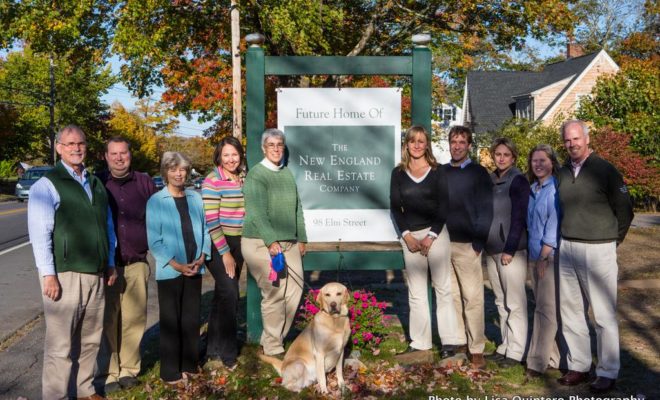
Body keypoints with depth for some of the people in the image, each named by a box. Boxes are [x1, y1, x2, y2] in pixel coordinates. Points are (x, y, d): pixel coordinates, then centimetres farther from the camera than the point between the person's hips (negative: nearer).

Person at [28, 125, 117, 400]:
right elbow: (39, 234, -11)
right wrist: (48, 274, -16)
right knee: (61, 345, -2)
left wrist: (110, 264, 16)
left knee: (90, 340, 14)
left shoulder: (95, 183, 16)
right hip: (64, 274, -6)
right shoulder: (47, 185, -5)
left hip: (96, 275, 6)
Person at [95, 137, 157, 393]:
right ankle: (108, 373, 13)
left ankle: (129, 369, 18)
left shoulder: (144, 183, 8)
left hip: (136, 264, 1)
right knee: (108, 320, 2)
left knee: (133, 319, 5)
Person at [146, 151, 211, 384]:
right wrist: (176, 264, -14)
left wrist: (202, 257, -5)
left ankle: (189, 365, 25)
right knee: (171, 321, 5)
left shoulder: (195, 198, 5)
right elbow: (154, 240, -8)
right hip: (170, 271, -4)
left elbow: (204, 230, 9)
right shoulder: (156, 201, -6)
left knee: (191, 319, 12)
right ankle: (170, 372, 15)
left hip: (194, 268, 4)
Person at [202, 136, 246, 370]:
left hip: (238, 243, 7)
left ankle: (214, 352, 24)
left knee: (223, 296, 13)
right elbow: (211, 221, -15)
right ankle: (227, 355, 3)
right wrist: (225, 252, -15)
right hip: (218, 245, -7)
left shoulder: (243, 180, 9)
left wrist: (237, 250, 14)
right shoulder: (212, 182, -12)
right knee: (229, 295, -11)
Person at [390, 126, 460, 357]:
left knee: (443, 286, -2)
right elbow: (395, 207, 6)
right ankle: (420, 341, 12)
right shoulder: (398, 173, 8)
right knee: (416, 290, 6)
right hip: (410, 236, 2)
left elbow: (443, 207, 0)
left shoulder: (437, 172, 3)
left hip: (436, 233, -2)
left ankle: (448, 340, 3)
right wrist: (406, 235, -5)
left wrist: (431, 236, -9)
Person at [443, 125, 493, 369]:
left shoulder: (478, 173, 0)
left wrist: (478, 244, -10)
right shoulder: (441, 172, 11)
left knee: (472, 297, -2)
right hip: (443, 243, 4)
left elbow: (486, 211, -4)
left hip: (467, 245, -4)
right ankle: (457, 341, 19)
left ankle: (477, 348, 4)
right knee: (451, 296, 8)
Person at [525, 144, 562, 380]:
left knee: (546, 308, -5)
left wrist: (544, 256, -15)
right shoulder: (532, 189, 12)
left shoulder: (556, 188, -11)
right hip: (534, 254, 8)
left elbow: (554, 223, -15)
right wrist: (532, 254, 11)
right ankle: (552, 356, 20)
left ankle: (538, 362, 0)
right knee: (542, 305, 11)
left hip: (551, 255, -8)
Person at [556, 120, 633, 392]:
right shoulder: (563, 173, 8)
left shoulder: (605, 171, -7)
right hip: (567, 248, 6)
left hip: (597, 250, -6)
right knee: (570, 311, 10)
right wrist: (567, 238, 13)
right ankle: (578, 366, 23)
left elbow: (625, 210, -2)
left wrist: (612, 240, 5)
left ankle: (607, 373, 12)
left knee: (604, 315, 1)